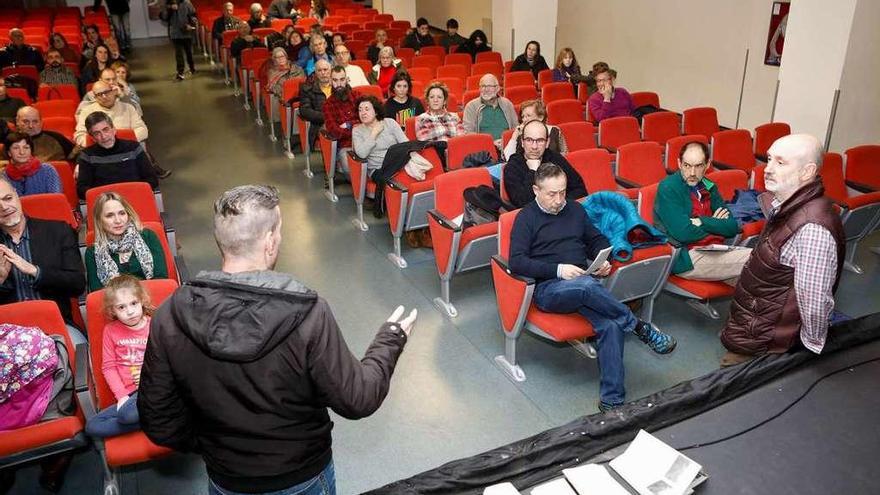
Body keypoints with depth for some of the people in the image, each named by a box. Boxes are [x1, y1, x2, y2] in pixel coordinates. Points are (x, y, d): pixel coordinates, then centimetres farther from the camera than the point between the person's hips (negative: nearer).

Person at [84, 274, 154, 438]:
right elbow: (108, 367, 6)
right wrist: (122, 395, -4)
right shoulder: (111, 330, 8)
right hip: (130, 393, 6)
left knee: (127, 414, -34)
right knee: (92, 427, -10)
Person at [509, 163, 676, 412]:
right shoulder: (526, 217, 3)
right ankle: (641, 328, -20)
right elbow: (516, 262, -7)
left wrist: (603, 261, 6)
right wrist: (558, 269, -17)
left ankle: (612, 400, -27)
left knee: (610, 325, -27)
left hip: (583, 283, 4)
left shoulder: (575, 209, 19)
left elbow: (598, 239, 29)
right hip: (547, 288, -4)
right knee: (587, 286, -38)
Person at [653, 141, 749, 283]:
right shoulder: (668, 188, -8)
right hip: (685, 257, -6)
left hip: (713, 250, 6)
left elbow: (732, 227, 5)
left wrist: (702, 222, -10)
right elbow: (683, 233, -17)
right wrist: (714, 225, -1)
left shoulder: (709, 187, 12)